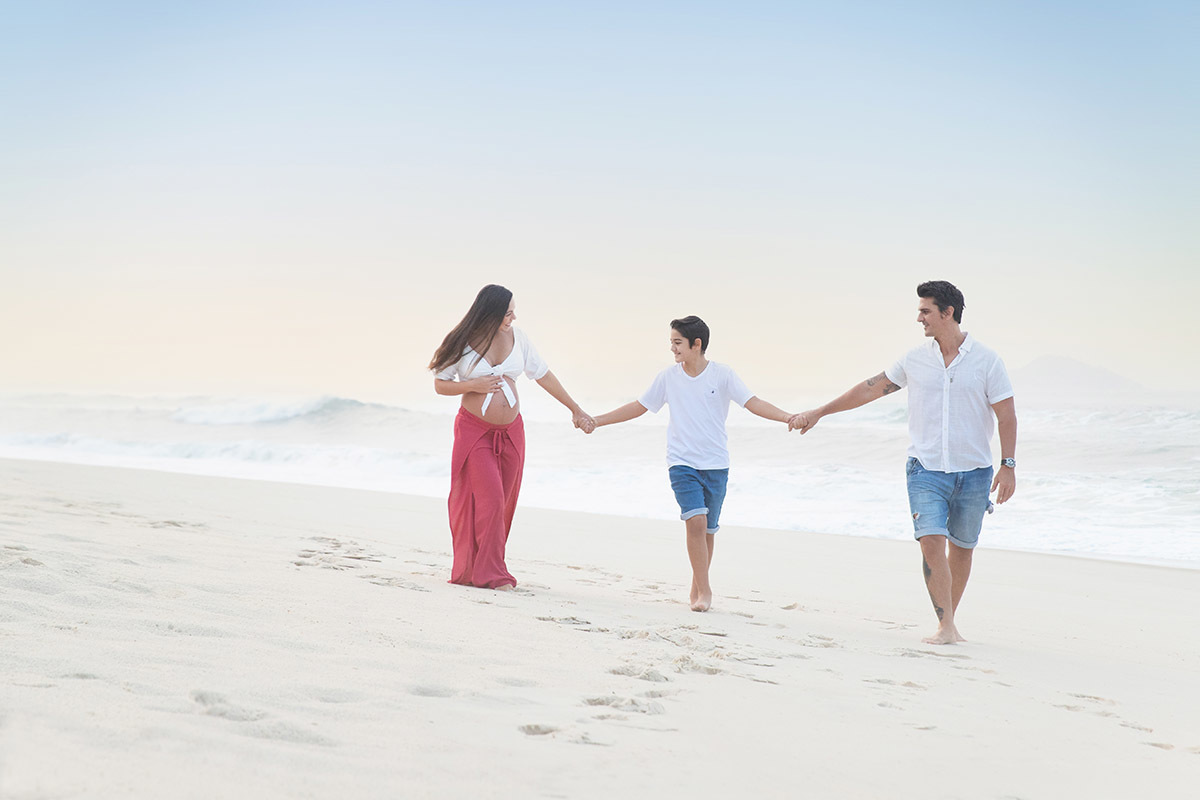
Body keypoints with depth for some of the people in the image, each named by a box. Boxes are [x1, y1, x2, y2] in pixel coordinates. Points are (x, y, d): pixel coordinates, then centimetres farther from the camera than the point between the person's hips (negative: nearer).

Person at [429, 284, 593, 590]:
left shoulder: (517, 338, 2)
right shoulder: (463, 342, -8)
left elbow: (543, 375, 10)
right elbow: (439, 384, 0)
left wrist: (575, 409, 12)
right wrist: (474, 385, -16)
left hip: (511, 431, 4)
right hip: (474, 430, -4)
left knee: (502, 504, 4)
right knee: (489, 499, -14)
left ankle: (472, 569, 15)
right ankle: (490, 573, -9)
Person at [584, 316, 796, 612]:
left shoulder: (722, 375, -4)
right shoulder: (668, 377, 1)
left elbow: (753, 403, -10)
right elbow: (638, 407, 9)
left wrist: (788, 417, -24)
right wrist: (597, 421, 7)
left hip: (715, 465, 0)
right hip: (682, 463, 0)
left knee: (707, 529, 7)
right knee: (696, 521, -18)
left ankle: (697, 589, 23)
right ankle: (704, 590, -12)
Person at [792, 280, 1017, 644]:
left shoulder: (986, 361, -3)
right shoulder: (915, 360, 5)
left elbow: (1006, 415, -2)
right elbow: (870, 389, 11)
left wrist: (1008, 466, -10)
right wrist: (818, 413, 13)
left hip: (973, 473, -1)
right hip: (926, 469, 1)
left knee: (961, 547, 8)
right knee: (932, 542, -15)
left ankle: (949, 620, 25)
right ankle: (945, 628, -12)